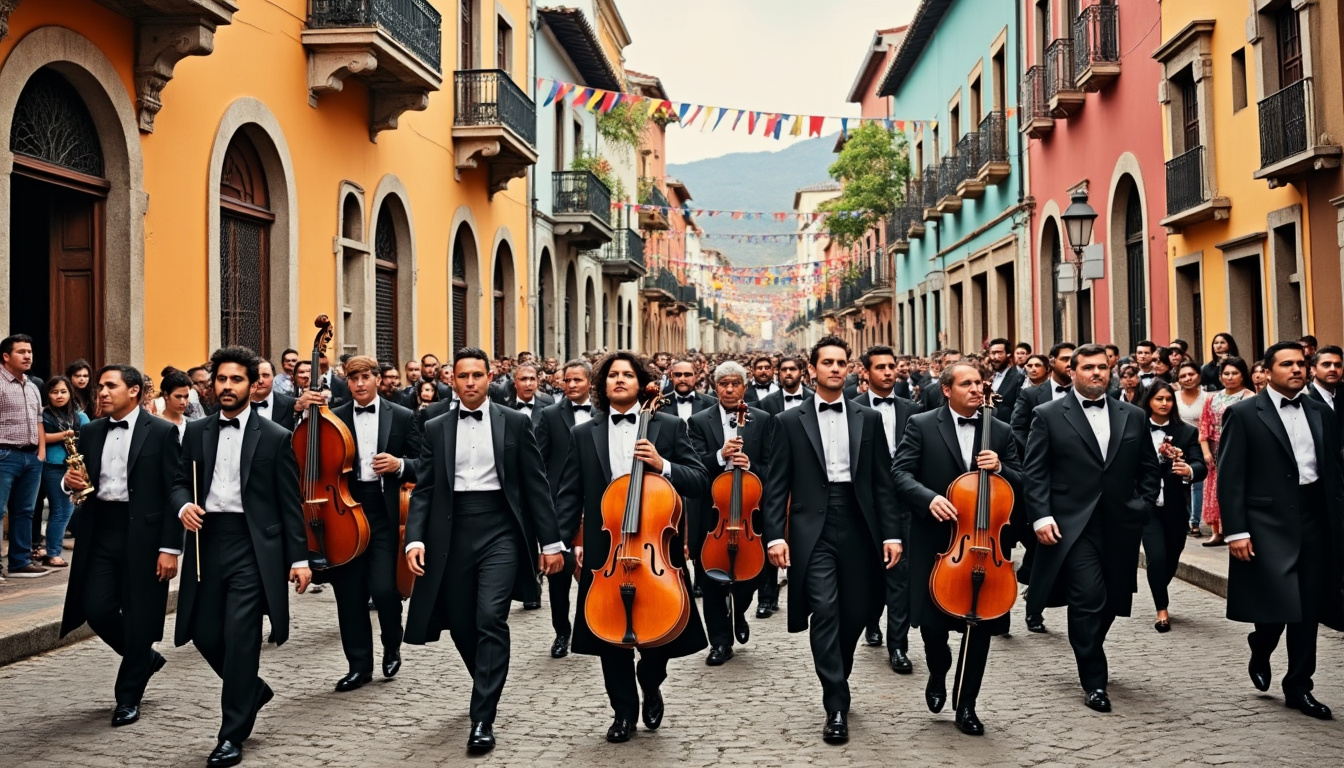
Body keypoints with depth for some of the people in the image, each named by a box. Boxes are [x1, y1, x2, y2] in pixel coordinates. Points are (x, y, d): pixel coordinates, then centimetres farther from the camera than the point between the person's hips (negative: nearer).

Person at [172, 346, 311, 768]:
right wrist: (183, 505, -10)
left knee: (240, 637, -7)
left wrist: (299, 558, -4)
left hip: (252, 545, -4)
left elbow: (290, 503, -1)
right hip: (207, 541, 4)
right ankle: (252, 689, 36)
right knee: (205, 634, 8)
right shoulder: (196, 431, 11)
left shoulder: (275, 437, 0)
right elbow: (180, 482, 14)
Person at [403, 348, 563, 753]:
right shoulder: (435, 428, 9)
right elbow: (423, 489, 5)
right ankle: (488, 689, 38)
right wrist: (415, 539, -9)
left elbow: (536, 484, 3)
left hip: (500, 530, -3)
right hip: (452, 533, 3)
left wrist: (551, 541, 0)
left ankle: (483, 718, -7)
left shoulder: (515, 423, 3)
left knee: (491, 618, -15)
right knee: (461, 624, 10)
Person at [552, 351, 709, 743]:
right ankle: (624, 711, 26)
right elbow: (569, 494, 4)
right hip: (605, 549, 1)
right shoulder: (583, 434, 6)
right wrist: (563, 541, -6)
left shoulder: (669, 427, 2)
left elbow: (700, 481, -3)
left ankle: (650, 684, 37)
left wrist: (662, 465, -18)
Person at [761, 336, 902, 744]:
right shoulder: (791, 421, 4)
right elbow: (776, 485, 1)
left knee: (855, 614, 8)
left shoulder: (869, 419, 9)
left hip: (857, 526, 3)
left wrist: (891, 533, 0)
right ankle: (836, 705, -4)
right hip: (812, 529, -2)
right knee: (825, 612, -11)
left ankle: (836, 683, 33)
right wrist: (775, 535, -8)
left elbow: (883, 481, 7)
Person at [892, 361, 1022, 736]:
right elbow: (900, 473, -8)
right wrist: (928, 497, -25)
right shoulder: (921, 425, -1)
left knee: (981, 625, 4)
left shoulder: (1001, 431, 7)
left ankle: (966, 705, 19)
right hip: (936, 543, -2)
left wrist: (1000, 468, -12)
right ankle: (938, 674, 31)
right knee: (931, 621, -3)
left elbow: (1019, 484, 9)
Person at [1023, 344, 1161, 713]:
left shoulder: (1133, 417, 11)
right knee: (1088, 599, -11)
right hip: (1073, 526, -4)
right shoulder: (1048, 416, 0)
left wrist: (1143, 508, 5)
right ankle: (1094, 681, 2)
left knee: (1112, 601, 12)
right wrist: (1041, 516, -12)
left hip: (1120, 527, 4)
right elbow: (1034, 471, -4)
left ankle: (1089, 654, 39)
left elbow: (1148, 469, 16)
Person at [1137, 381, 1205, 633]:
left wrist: (1189, 470, -29)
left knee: (1172, 559, 14)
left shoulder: (1187, 432, 0)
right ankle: (1162, 610, 4)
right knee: (1157, 557, -13)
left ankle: (1160, 596, 42)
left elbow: (1201, 466, -10)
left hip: (1175, 507, 2)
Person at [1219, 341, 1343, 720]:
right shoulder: (1244, 414, -4)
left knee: (1308, 610, 7)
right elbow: (1230, 477, -8)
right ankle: (1260, 654, 22)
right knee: (1277, 603, -9)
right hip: (1268, 523, -5)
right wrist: (1235, 530, -13)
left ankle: (1298, 687, 19)